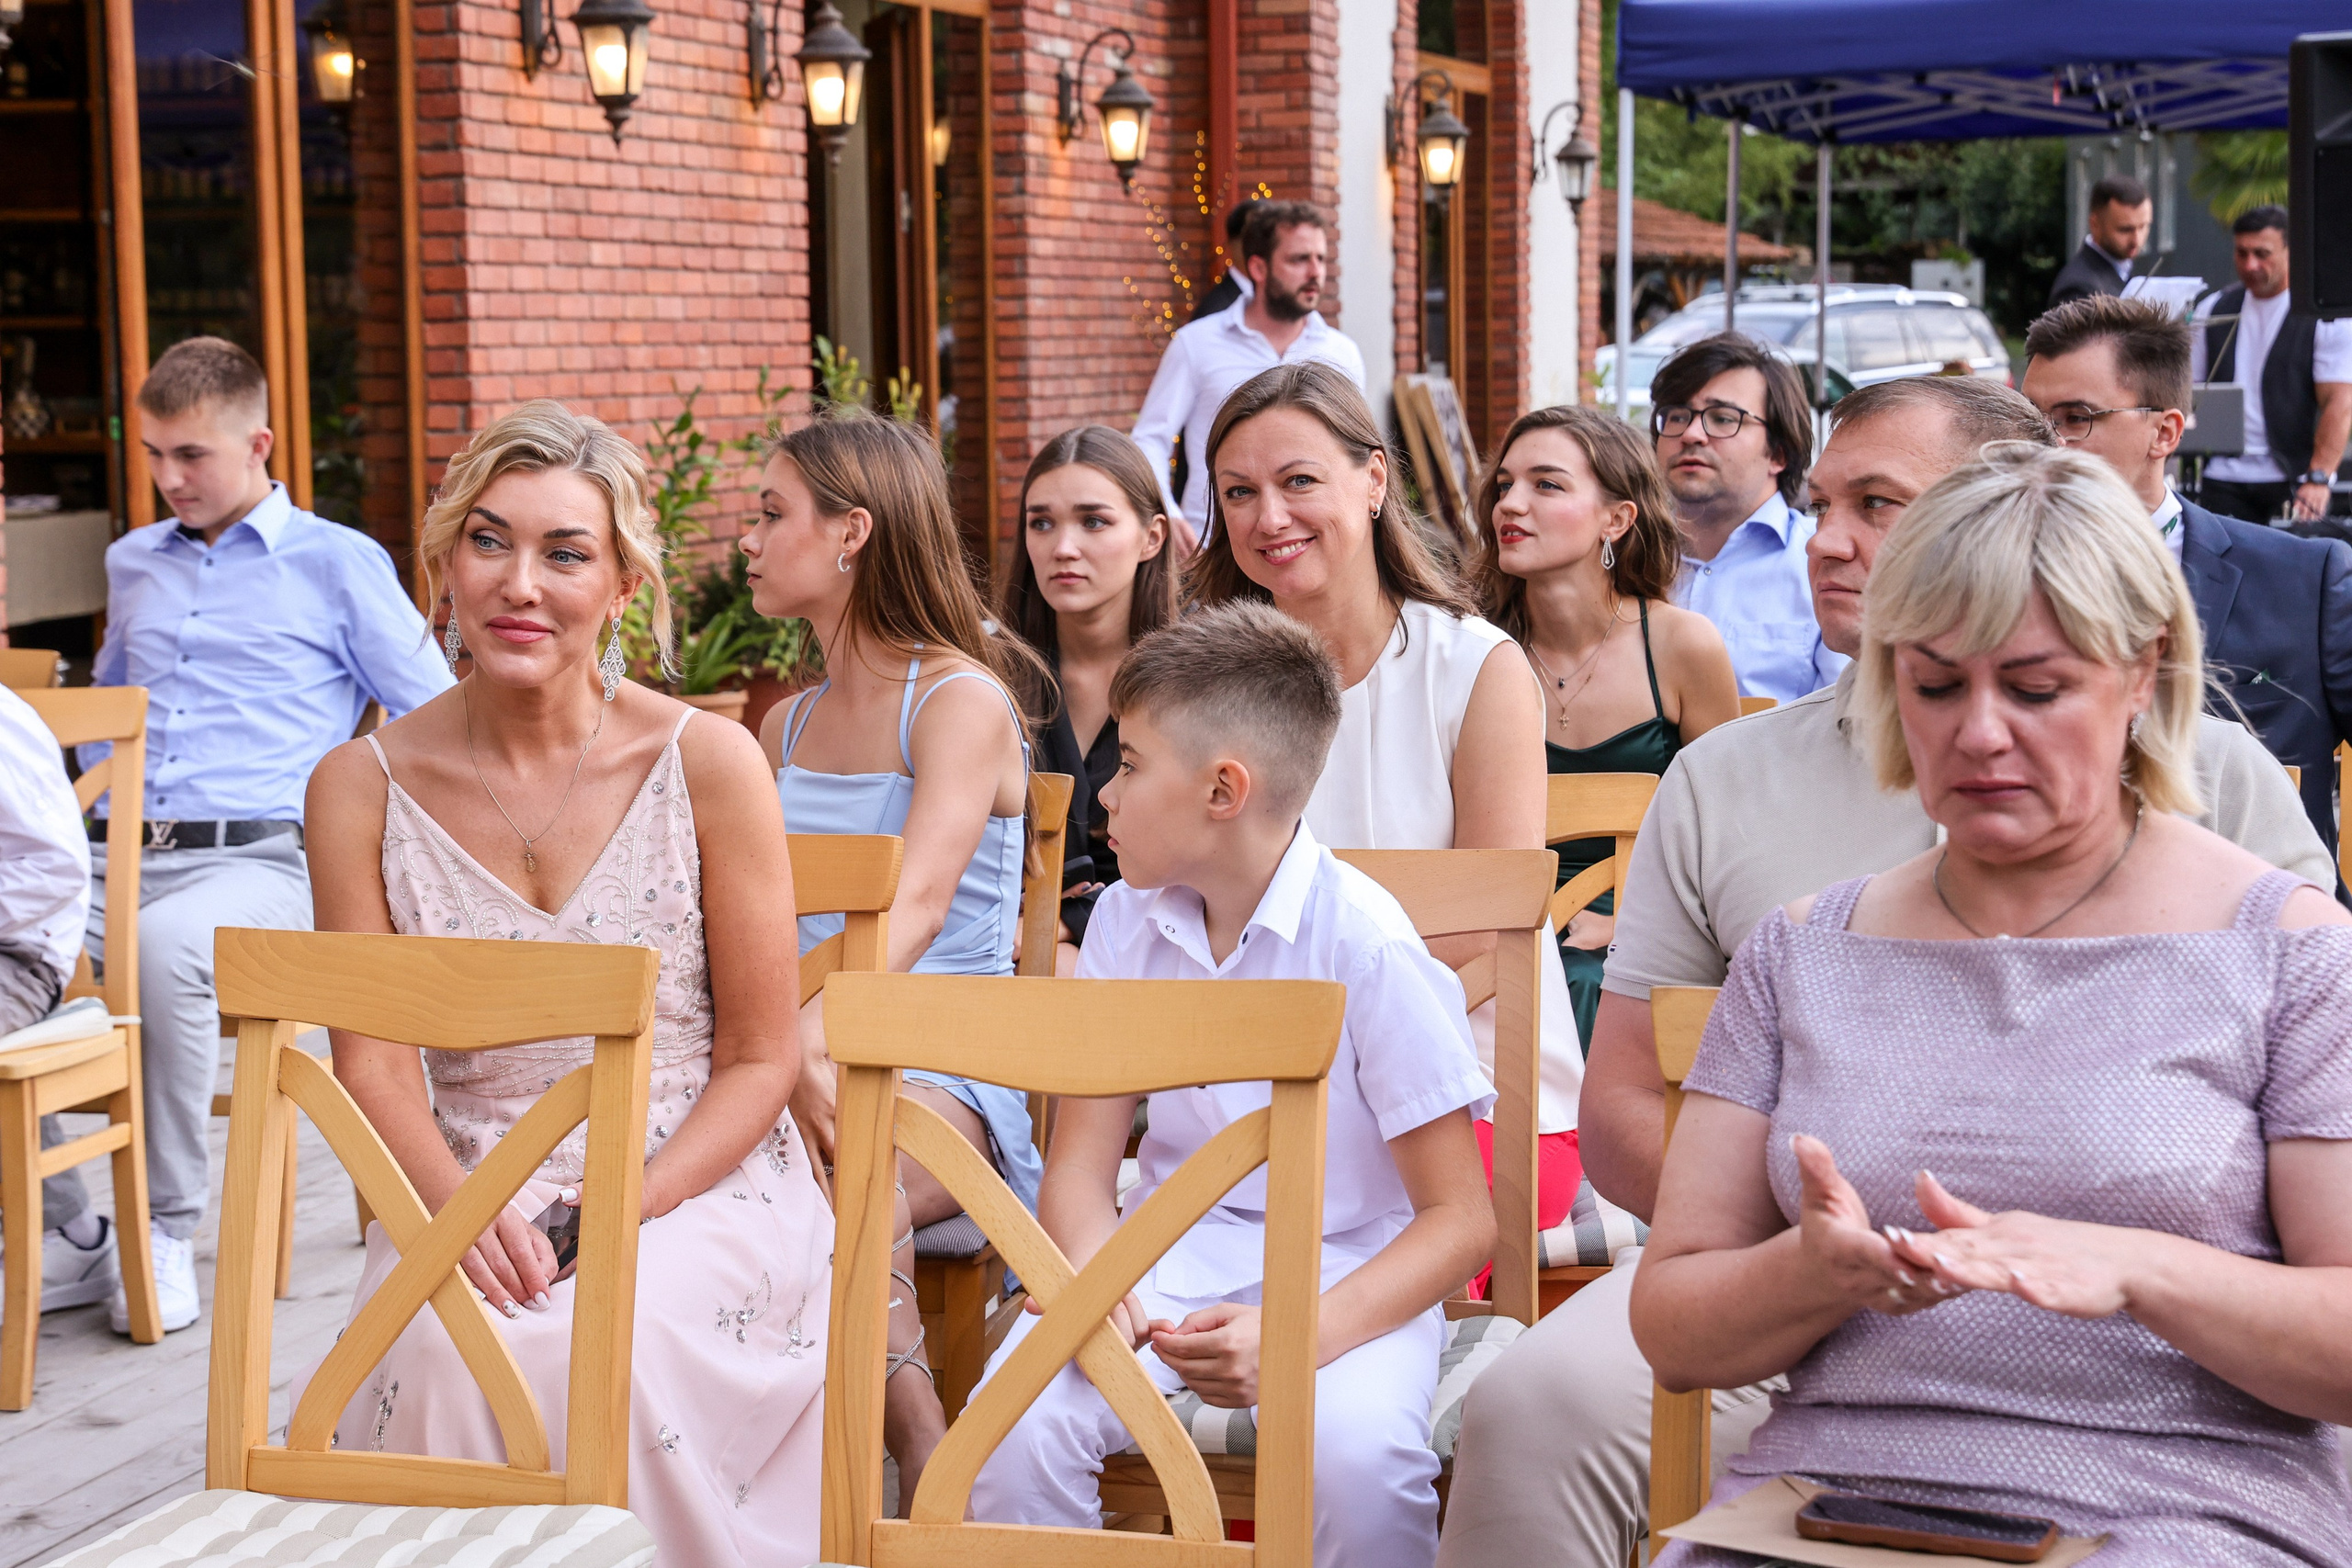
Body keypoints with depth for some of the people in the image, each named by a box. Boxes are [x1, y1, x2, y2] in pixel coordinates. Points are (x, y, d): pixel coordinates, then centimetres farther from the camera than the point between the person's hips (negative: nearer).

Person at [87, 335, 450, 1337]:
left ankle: (169, 1229, -25)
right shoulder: (132, 564, 24)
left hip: (258, 859, -5)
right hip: (121, 857, 5)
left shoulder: (338, 565, 8)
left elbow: (435, 722, 9)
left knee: (164, 946, -39)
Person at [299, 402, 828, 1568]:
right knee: (443, 1354, -31)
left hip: (700, 1179, -1)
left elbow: (762, 1057, 0)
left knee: (594, 1344, -32)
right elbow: (373, 1065, 1)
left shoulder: (707, 763, -3)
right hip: (467, 1192, 2)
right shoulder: (362, 789, 3)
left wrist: (634, 1207, -15)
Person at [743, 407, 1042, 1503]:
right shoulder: (787, 727, 22)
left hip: (946, 1071, -6)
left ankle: (921, 1446, -24)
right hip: (815, 1051, 6)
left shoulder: (963, 701, -3)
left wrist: (816, 1033, -36)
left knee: (834, 1162, -39)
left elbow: (919, 896, -19)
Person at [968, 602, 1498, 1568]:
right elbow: (1081, 1163, 6)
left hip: (1350, 1268, -4)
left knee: (1359, 1452, -35)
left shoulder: (1364, 946, -14)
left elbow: (1461, 1221, -13)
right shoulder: (1126, 923, 3)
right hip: (1171, 1249, 4)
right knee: (1018, 1420, -26)